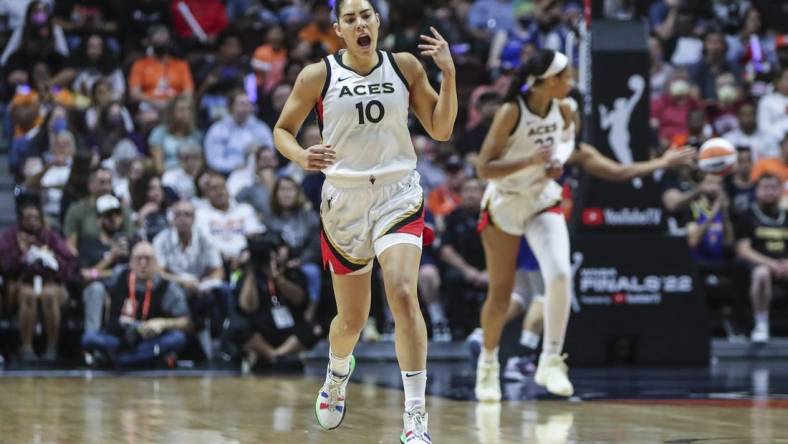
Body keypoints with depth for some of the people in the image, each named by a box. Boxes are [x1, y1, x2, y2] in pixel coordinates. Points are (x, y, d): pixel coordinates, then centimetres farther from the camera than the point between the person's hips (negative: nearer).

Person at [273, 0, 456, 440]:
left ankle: (416, 416, -20)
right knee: (352, 317, 11)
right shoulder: (318, 76, -4)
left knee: (404, 295, -22)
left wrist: (449, 73, -10)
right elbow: (282, 130, 5)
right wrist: (301, 156, -16)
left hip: (398, 193, 0)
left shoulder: (405, 67, 0)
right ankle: (339, 371, 48)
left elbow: (441, 129, 3)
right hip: (345, 197, 0)